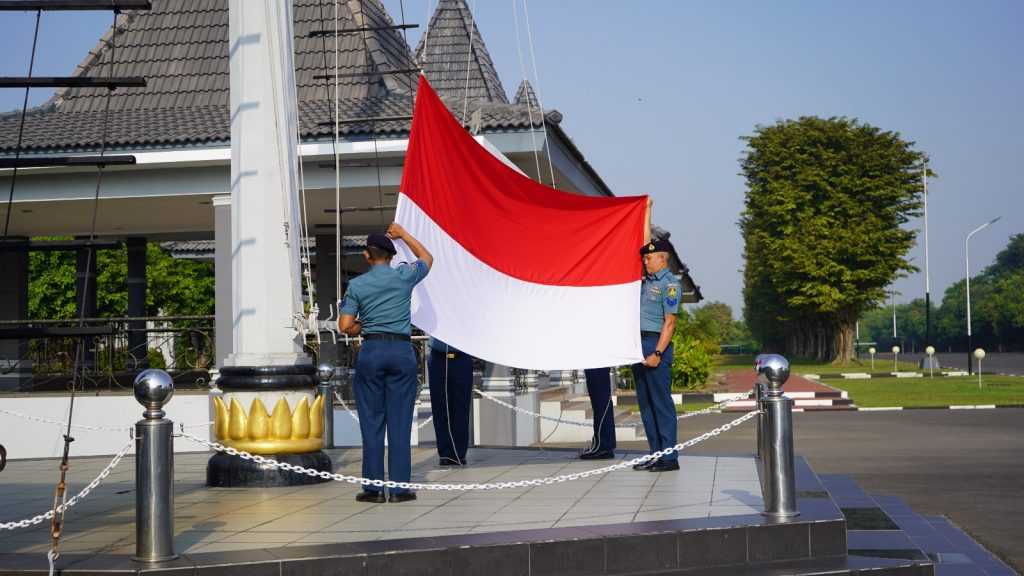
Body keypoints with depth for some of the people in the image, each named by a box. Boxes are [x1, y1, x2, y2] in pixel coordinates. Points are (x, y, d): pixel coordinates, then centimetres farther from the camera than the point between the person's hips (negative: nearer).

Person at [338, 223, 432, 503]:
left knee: (372, 421, 4)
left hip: (371, 351, 0)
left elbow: (345, 326, -2)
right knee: (400, 421, 2)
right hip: (402, 351, 0)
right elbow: (427, 258, 24)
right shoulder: (404, 275, 2)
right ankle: (399, 488, 2)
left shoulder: (357, 285, 1)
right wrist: (404, 235, 33)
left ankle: (373, 487, 4)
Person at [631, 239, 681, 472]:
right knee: (645, 403, 10)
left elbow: (669, 323, -14)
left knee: (661, 402, -7)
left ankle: (669, 457, -4)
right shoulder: (645, 282, 17)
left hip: (656, 345, -9)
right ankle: (655, 454, 15)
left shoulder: (669, 283, -8)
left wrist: (658, 353, -20)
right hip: (639, 344, 9)